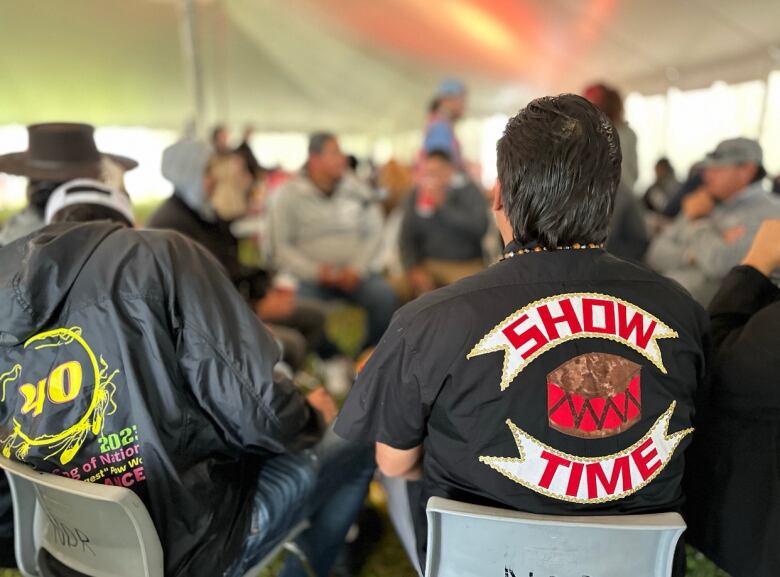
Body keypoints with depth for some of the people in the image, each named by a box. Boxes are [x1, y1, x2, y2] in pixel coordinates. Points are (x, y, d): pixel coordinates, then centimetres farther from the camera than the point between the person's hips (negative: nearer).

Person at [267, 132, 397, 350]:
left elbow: (374, 234, 6)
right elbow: (279, 247, -4)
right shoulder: (287, 195, -1)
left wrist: (357, 269, -9)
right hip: (310, 275, -2)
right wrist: (316, 271, -16)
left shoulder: (356, 189, 7)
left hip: (354, 273, 2)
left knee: (384, 296, -25)